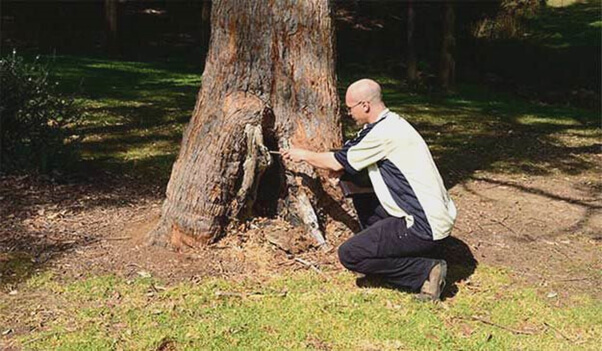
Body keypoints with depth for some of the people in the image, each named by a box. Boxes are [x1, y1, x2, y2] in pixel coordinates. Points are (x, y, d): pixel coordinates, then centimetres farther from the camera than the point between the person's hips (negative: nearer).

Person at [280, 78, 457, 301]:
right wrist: (308, 158, 19)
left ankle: (426, 271, -4)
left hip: (426, 227, -10)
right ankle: (383, 270, 18)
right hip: (434, 215, 10)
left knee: (349, 255, -6)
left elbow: (338, 163, -6)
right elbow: (348, 162, 21)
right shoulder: (390, 123, 13)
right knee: (361, 198, 21)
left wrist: (303, 155, 10)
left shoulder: (384, 132, -17)